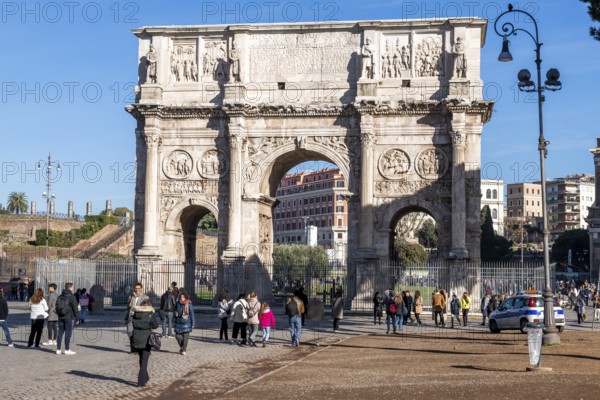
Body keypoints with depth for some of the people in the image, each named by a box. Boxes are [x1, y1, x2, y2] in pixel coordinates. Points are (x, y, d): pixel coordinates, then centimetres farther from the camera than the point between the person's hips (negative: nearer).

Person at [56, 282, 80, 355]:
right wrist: (77, 318, -3)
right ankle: (67, 350, -3)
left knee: (60, 333, 9)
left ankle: (58, 349, 10)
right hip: (69, 318, -6)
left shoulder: (60, 297, 11)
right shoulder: (71, 297, -9)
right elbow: (75, 308, -10)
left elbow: (57, 307, 16)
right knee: (68, 333, -3)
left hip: (61, 318, 6)